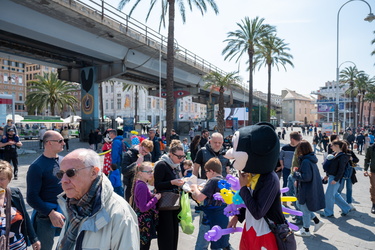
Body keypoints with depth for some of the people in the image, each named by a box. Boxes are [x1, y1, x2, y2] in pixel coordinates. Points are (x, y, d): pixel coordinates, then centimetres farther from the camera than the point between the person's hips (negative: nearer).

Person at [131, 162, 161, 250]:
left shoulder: (139, 183, 7)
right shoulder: (142, 186, -22)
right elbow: (143, 208, -25)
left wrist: (153, 196, 4)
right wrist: (156, 198, -18)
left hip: (142, 220, 10)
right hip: (144, 223, -10)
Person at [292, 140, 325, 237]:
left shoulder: (305, 161, -25)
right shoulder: (311, 159, 5)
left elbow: (306, 177, -27)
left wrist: (296, 173, -15)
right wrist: (299, 171, 5)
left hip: (307, 190, -9)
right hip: (312, 188, 9)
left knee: (305, 209, 8)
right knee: (300, 205, 24)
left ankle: (306, 230, 26)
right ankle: (317, 221, 31)